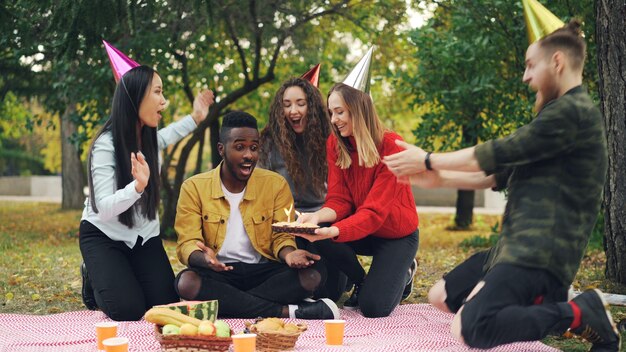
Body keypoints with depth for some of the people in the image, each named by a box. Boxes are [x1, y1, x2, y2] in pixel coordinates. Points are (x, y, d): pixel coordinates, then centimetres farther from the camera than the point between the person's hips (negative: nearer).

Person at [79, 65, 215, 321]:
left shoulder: (150, 137, -5)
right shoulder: (106, 145, -24)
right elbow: (103, 209, -30)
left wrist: (196, 118, 20)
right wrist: (138, 186, -46)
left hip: (145, 236, 6)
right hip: (104, 236, -5)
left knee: (167, 307, -9)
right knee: (128, 310, -22)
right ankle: (94, 280, 11)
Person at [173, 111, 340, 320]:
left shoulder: (275, 184, 3)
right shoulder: (193, 188, -1)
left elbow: (282, 236, 2)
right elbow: (187, 244, -7)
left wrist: (288, 254, -24)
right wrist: (204, 258, -32)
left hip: (263, 270, 1)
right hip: (219, 273, -1)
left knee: (314, 273, -24)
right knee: (186, 282, -35)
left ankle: (227, 304, -26)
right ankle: (286, 311, -30)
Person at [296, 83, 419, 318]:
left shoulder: (391, 146, -24)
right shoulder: (335, 144, -8)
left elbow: (374, 211, -29)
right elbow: (339, 200, -11)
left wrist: (333, 232, -45)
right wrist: (316, 217, -34)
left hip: (397, 235, -5)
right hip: (362, 230, 5)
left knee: (373, 307, -22)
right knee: (313, 236, -26)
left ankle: (402, 273, 13)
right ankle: (361, 282, 2)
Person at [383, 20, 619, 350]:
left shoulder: (574, 112, -14)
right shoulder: (560, 113, 21)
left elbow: (502, 152, -14)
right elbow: (502, 173, 22)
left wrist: (428, 161, -1)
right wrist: (439, 178, 14)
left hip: (540, 253, -11)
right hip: (516, 245, 11)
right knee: (440, 297, 15)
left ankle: (578, 313, -10)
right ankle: (536, 304, 10)